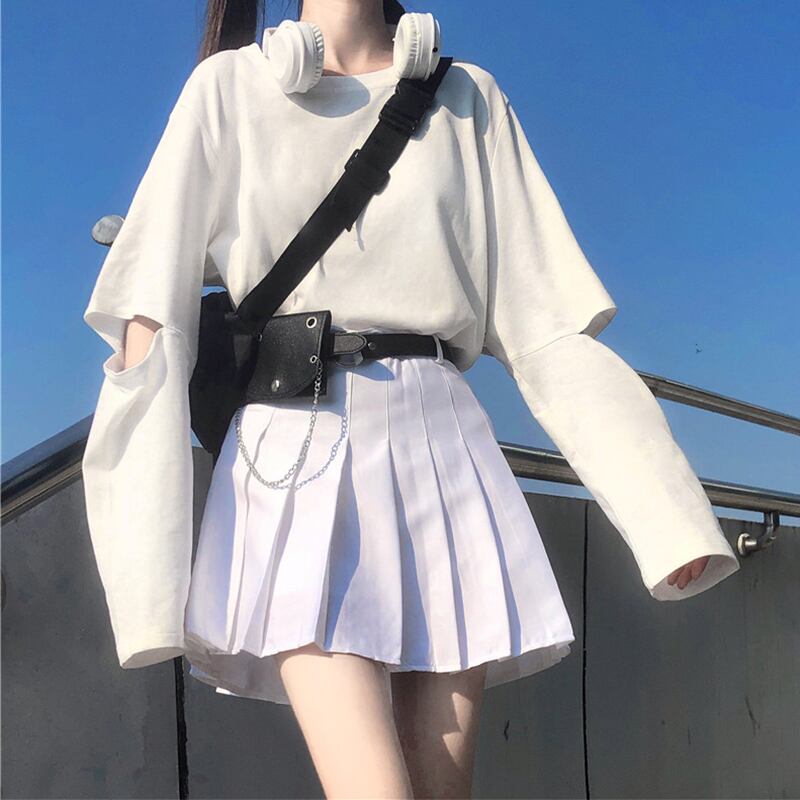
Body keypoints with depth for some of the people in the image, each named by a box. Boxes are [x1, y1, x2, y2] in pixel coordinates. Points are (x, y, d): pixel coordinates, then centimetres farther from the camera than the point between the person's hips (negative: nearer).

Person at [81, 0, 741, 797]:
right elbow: (152, 320, 1)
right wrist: (143, 559, -11)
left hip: (445, 450, 3)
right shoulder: (230, 88, 9)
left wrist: (663, 508, -2)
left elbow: (547, 323, 9)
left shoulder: (468, 102, 15)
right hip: (297, 455, -2)